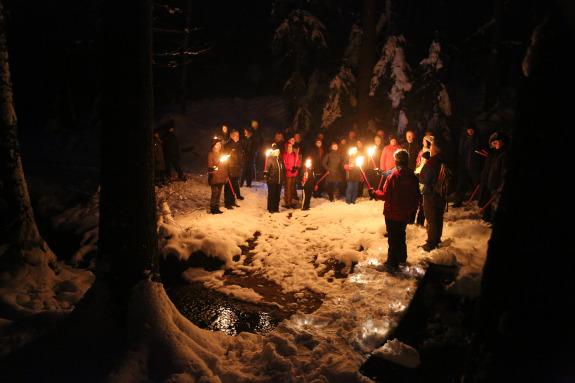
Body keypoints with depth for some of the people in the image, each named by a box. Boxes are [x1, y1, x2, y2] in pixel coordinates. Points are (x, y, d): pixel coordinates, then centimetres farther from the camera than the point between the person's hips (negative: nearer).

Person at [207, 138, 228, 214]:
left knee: (219, 193, 9)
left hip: (221, 177, 6)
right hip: (214, 177, -6)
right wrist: (213, 168, -31)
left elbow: (225, 166, 18)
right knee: (215, 193, -6)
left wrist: (226, 176, 15)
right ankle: (212, 209, 2)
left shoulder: (221, 154, 16)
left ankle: (217, 208, 17)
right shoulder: (210, 154, -4)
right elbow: (209, 166, -9)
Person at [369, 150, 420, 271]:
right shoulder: (413, 177, -2)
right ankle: (402, 257, 38)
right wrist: (412, 210, 17)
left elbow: (385, 196, -18)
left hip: (392, 214, -6)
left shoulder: (393, 176, -20)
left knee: (393, 238, 4)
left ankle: (392, 263, 10)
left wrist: (375, 193, -1)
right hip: (405, 214, 6)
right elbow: (416, 197, 6)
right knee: (401, 234, 24)